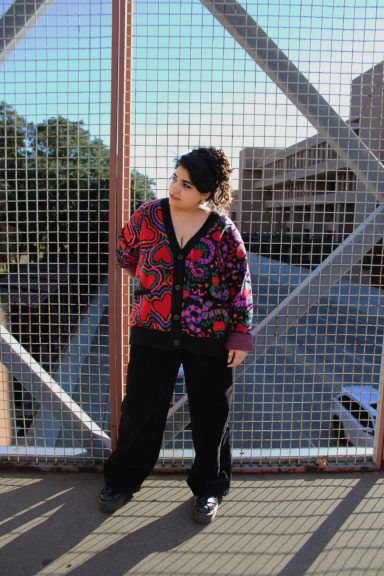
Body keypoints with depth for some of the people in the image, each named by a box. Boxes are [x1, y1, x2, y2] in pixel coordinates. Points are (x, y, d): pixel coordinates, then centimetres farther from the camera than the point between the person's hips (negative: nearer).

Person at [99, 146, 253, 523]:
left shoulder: (223, 230, -7)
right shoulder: (148, 216, -4)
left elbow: (240, 285, -3)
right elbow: (125, 255, 13)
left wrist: (241, 335, -5)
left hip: (209, 338, -1)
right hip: (153, 332, 1)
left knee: (210, 415, 12)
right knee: (141, 409, 13)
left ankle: (208, 487, 35)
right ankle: (122, 480, 37)